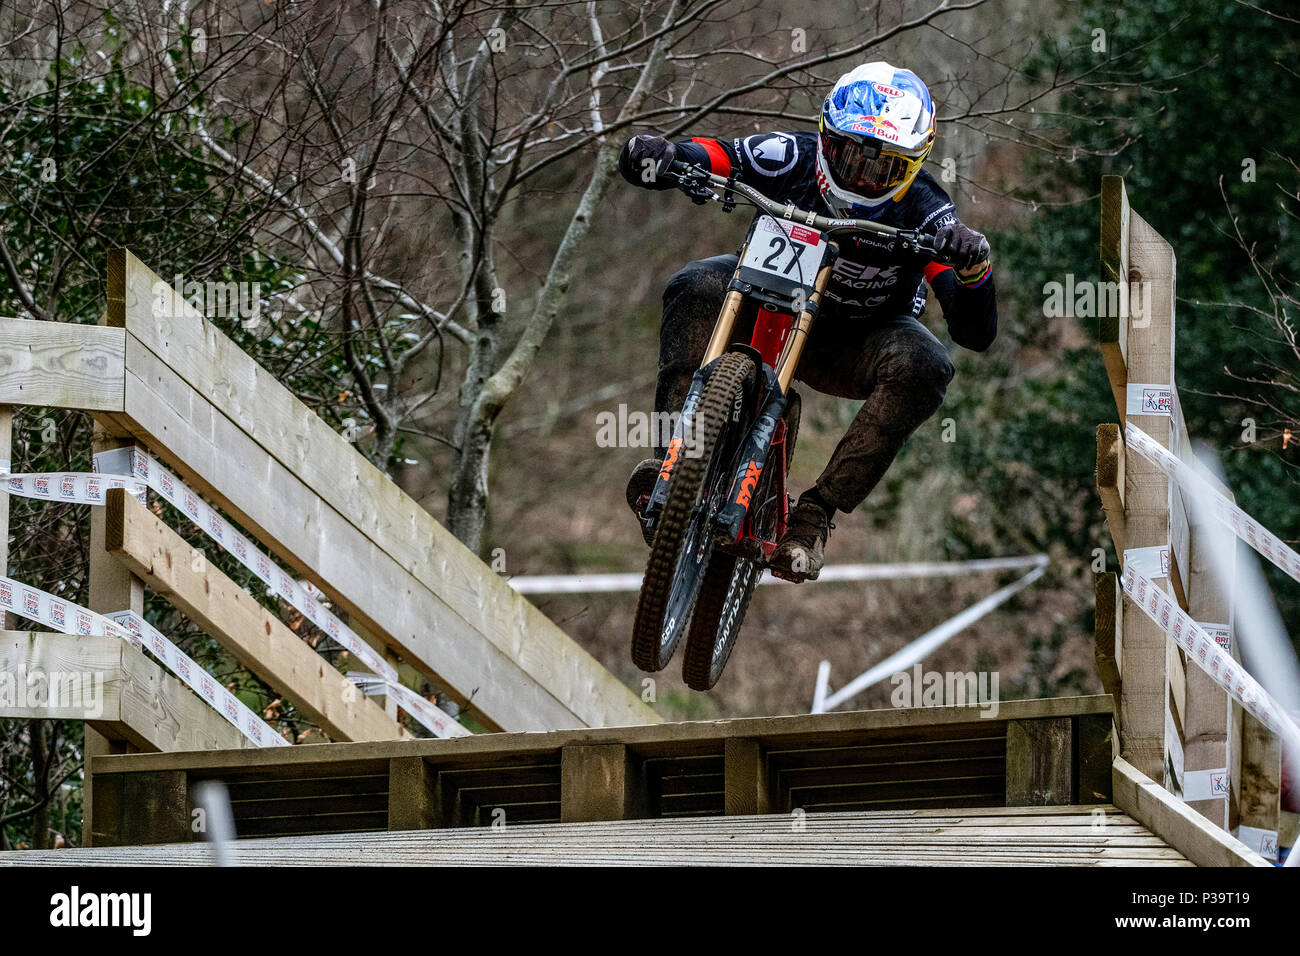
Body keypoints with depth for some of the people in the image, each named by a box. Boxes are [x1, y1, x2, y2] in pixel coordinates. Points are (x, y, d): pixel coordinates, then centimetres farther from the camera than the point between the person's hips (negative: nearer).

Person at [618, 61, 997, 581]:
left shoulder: (923, 212, -24)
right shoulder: (792, 159, -21)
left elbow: (976, 334, -29)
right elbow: (704, 156, -18)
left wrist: (973, 267, -51)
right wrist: (657, 155, -43)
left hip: (853, 347, -1)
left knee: (922, 365, -34)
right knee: (697, 286, -29)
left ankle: (816, 513, -29)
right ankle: (671, 455, -31)